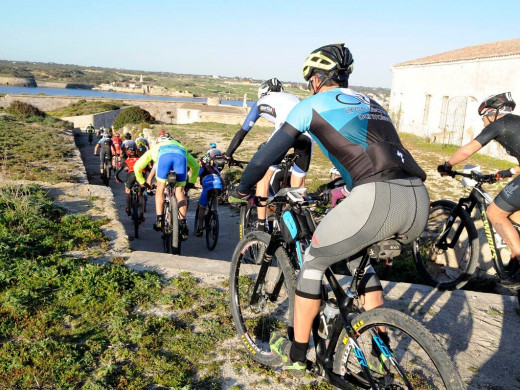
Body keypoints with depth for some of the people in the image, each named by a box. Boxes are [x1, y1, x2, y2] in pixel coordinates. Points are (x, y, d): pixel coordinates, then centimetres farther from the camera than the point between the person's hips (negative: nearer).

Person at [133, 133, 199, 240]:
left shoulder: (154, 148, 44)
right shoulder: (180, 146, 48)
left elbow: (137, 167, 40)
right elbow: (195, 166, 47)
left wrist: (142, 182, 51)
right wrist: (191, 182, 53)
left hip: (164, 155, -1)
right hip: (180, 155, 1)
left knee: (160, 188, 15)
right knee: (179, 191, 9)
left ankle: (159, 219, 5)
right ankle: (183, 223, 0)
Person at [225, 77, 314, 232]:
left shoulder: (261, 102, 29)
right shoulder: (293, 98, 40)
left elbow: (242, 132, 29)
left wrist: (227, 156, 37)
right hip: (308, 133, 4)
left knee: (264, 177, 13)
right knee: (297, 186, 19)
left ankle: (260, 226, 9)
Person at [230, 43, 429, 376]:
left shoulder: (314, 104, 13)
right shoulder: (372, 105, 32)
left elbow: (268, 154, 12)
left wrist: (241, 191, 28)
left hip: (377, 198, -7)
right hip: (419, 200, 7)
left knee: (314, 260, 16)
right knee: (358, 258, 32)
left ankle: (296, 354, 27)